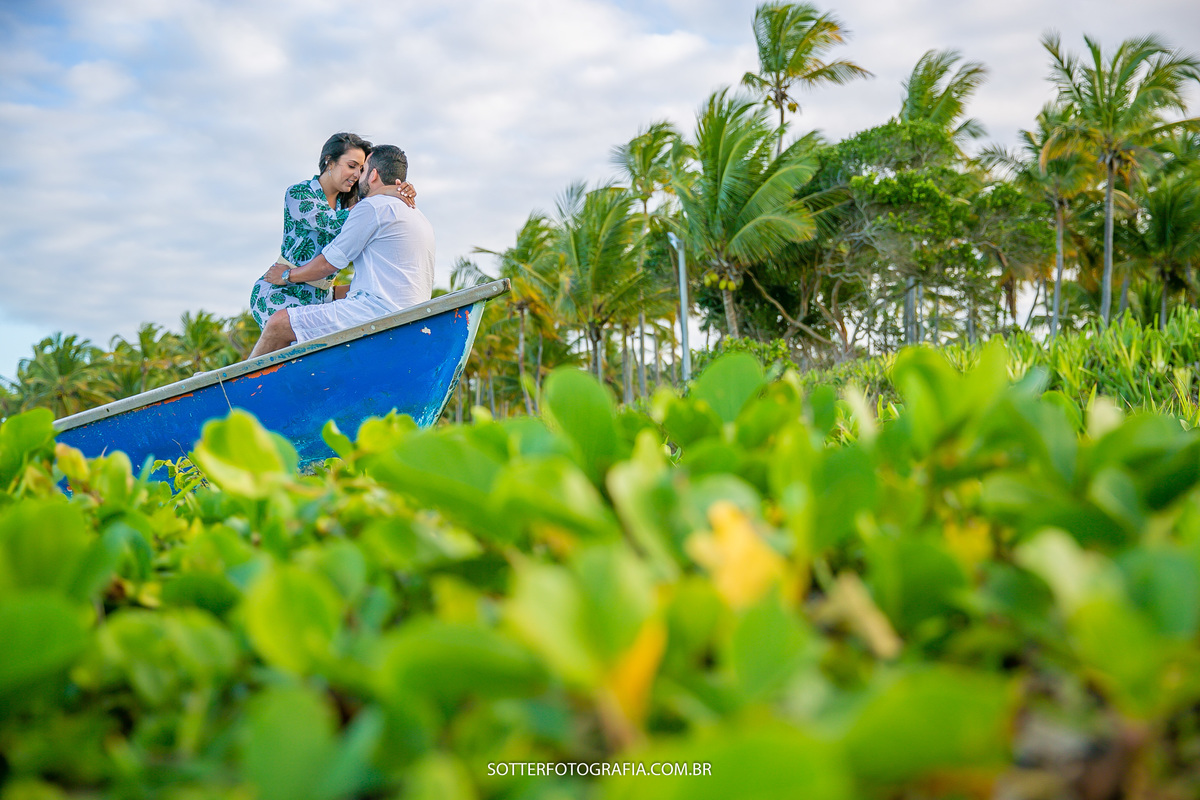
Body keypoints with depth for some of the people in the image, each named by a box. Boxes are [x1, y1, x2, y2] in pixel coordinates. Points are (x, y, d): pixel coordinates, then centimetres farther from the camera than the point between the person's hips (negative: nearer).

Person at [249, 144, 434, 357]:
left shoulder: (373, 206, -6)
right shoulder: (419, 217, 23)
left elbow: (330, 263, -3)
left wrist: (287, 275, 14)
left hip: (378, 308, -10)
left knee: (279, 323, -8)